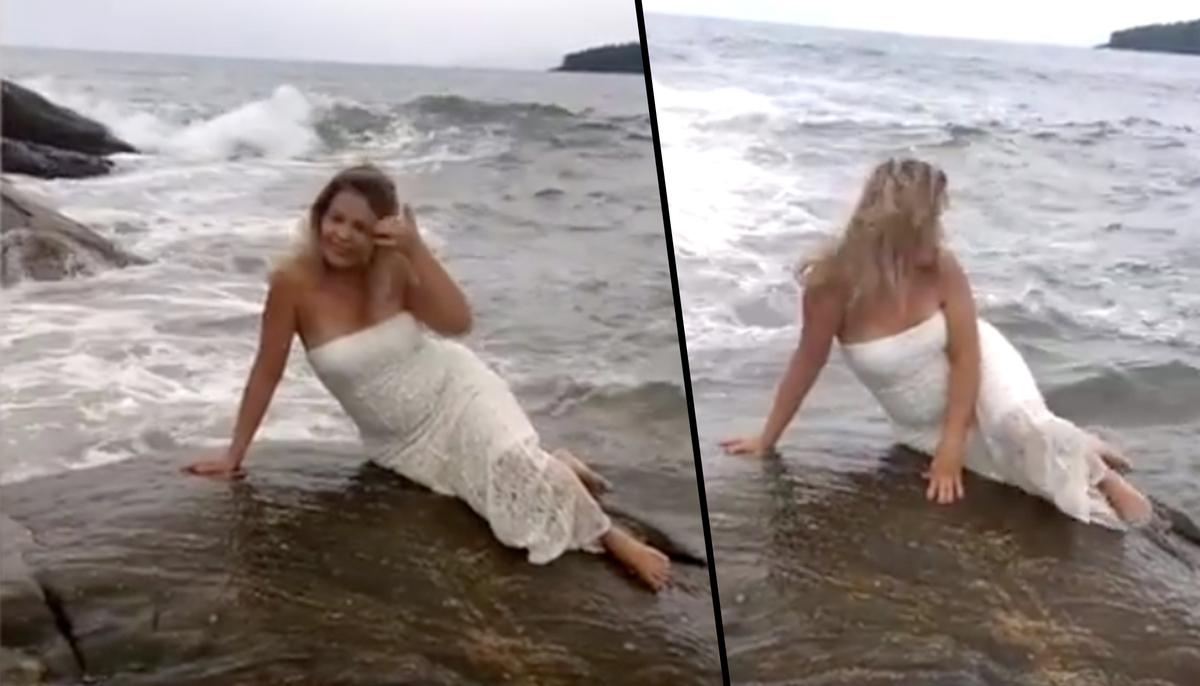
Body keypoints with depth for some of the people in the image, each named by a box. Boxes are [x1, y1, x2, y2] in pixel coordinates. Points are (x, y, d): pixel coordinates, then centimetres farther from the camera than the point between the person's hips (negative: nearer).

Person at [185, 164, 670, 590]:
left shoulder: (396, 268, -15)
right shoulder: (294, 281, -17)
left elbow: (458, 322, -30)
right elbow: (267, 371, -9)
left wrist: (416, 249, -36)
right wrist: (235, 452, -6)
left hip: (453, 391, -1)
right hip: (401, 441, 1)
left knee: (511, 463, -27)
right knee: (504, 492, -18)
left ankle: (615, 539, -7)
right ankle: (550, 471, 14)